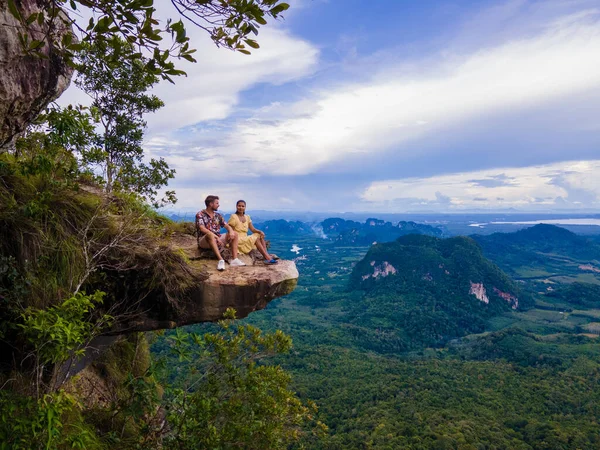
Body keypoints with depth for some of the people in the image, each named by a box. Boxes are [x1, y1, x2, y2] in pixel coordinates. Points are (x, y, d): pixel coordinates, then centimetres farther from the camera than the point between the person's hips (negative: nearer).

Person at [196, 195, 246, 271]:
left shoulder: (217, 215, 12)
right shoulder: (200, 214, -7)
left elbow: (226, 226, 8)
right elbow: (202, 229, -22)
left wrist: (231, 231, -17)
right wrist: (216, 237, -32)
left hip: (217, 239, 7)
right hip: (203, 241, -7)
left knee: (234, 234, -6)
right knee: (210, 235, -39)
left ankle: (234, 259, -20)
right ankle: (221, 260, -44)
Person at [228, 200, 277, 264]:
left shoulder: (247, 217, 12)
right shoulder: (233, 217, -7)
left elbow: (252, 229, 7)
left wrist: (260, 231, -11)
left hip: (245, 239, 7)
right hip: (237, 240, -7)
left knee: (260, 236, -12)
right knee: (255, 238, -23)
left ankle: (267, 255, -26)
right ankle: (267, 258, -27)